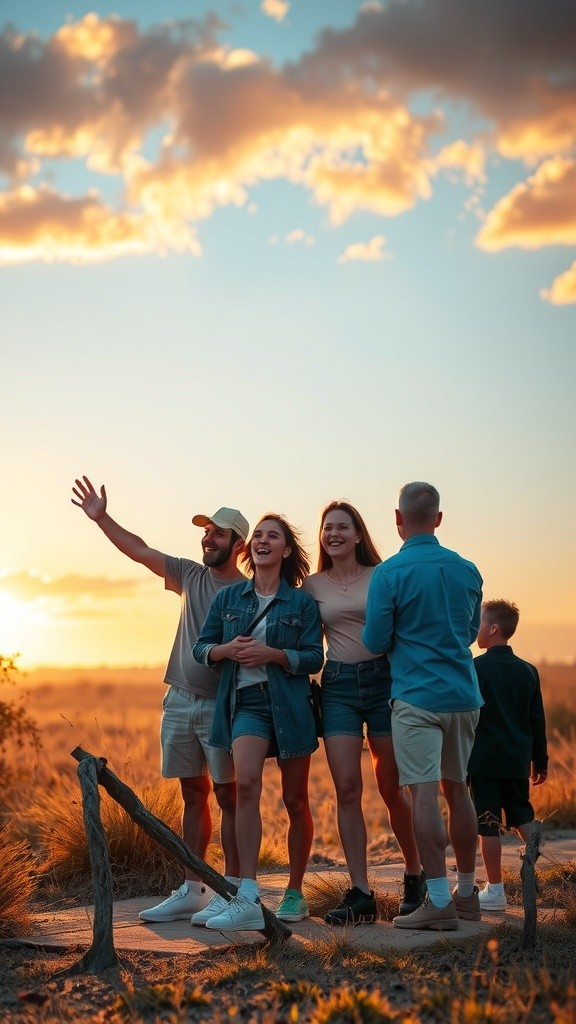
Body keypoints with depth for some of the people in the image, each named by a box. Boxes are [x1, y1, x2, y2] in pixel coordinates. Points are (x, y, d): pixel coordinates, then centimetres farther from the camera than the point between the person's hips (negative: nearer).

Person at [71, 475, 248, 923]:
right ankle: (192, 890, 16)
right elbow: (140, 551, 10)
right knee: (194, 794, 10)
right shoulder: (191, 575, 8)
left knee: (228, 795, -2)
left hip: (222, 705, -6)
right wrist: (102, 518, 5)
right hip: (180, 700, 6)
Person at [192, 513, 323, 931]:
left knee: (295, 800, 7)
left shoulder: (302, 603, 2)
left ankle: (295, 894, 24)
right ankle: (248, 899, -26)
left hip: (291, 706, 0)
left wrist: (272, 654, -19)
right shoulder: (229, 597, 10)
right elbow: (201, 647, 12)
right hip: (246, 704, 1)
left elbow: (314, 658, -4)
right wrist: (226, 649, -9)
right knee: (246, 783, -22)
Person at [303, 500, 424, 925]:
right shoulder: (312, 586, 9)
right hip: (338, 686, 2)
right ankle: (360, 894, -1)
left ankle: (415, 876, 25)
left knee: (392, 788, 3)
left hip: (383, 679, -2)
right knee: (347, 789, -5)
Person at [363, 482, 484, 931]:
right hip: (464, 694, 6)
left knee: (425, 793, -6)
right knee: (458, 789, 15)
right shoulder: (467, 570, 7)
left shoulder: (389, 573, -10)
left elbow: (375, 641, -7)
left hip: (417, 697, -6)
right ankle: (467, 893, 23)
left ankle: (439, 900, -8)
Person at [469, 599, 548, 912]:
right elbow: (537, 721, 12)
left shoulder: (475, 668, -10)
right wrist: (540, 760, 19)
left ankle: (495, 890, 4)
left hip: (484, 760, -6)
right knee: (522, 816, 18)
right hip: (518, 761, 6)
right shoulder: (528, 671, 8)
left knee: (488, 825, 1)